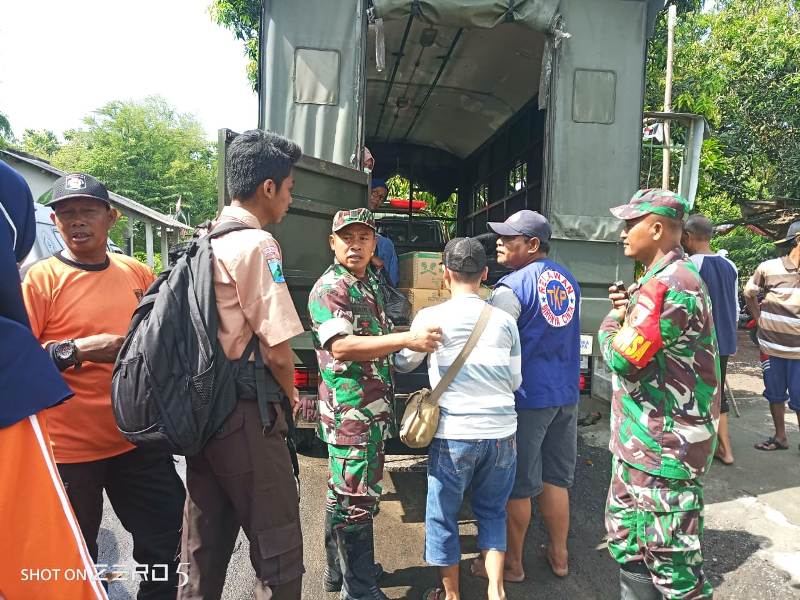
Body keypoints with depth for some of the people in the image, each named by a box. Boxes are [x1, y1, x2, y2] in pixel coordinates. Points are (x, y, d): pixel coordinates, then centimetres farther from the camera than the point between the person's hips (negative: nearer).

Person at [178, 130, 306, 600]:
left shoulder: (203, 243, 11)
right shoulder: (257, 243, -14)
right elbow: (277, 350, -19)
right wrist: (289, 397, 1)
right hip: (245, 414, -9)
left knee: (204, 553, 19)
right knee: (279, 552, 6)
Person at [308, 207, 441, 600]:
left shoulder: (371, 283, 14)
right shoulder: (328, 289, -14)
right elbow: (341, 346, -28)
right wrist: (406, 340, -32)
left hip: (372, 409, 9)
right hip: (350, 410, -9)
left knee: (343, 494, 20)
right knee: (357, 499, 1)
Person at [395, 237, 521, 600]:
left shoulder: (431, 317, -7)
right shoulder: (504, 320, 1)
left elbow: (403, 364, 9)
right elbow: (515, 381, 9)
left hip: (455, 433, -3)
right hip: (501, 432, 4)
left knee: (442, 515, 16)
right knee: (492, 512, 22)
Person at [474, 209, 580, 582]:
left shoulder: (512, 287, -16)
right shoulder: (567, 280, 9)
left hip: (527, 396, -7)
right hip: (566, 393, 8)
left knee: (519, 485, 7)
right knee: (556, 478, 18)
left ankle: (512, 563, 22)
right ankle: (559, 556, 31)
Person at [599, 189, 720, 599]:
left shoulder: (670, 284, -22)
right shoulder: (660, 279, 12)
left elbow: (622, 356, -24)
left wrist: (613, 321, -5)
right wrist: (628, 311, 0)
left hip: (663, 450, -10)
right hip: (639, 442, 10)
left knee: (671, 559, 3)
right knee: (626, 538, 21)